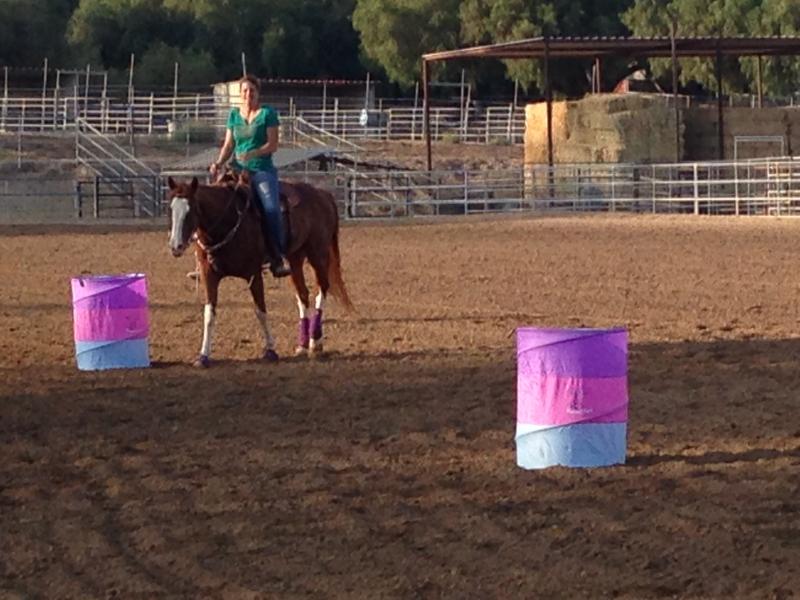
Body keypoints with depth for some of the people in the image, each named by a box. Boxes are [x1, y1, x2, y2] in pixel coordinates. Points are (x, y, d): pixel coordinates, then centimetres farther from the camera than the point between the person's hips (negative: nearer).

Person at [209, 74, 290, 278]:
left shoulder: (268, 113, 2)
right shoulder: (234, 115, 15)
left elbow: (273, 145, -4)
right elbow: (228, 145, 15)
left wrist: (253, 153, -20)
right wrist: (218, 163, -2)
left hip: (262, 170, -4)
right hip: (238, 169, 4)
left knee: (271, 209, -24)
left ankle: (277, 259, -19)